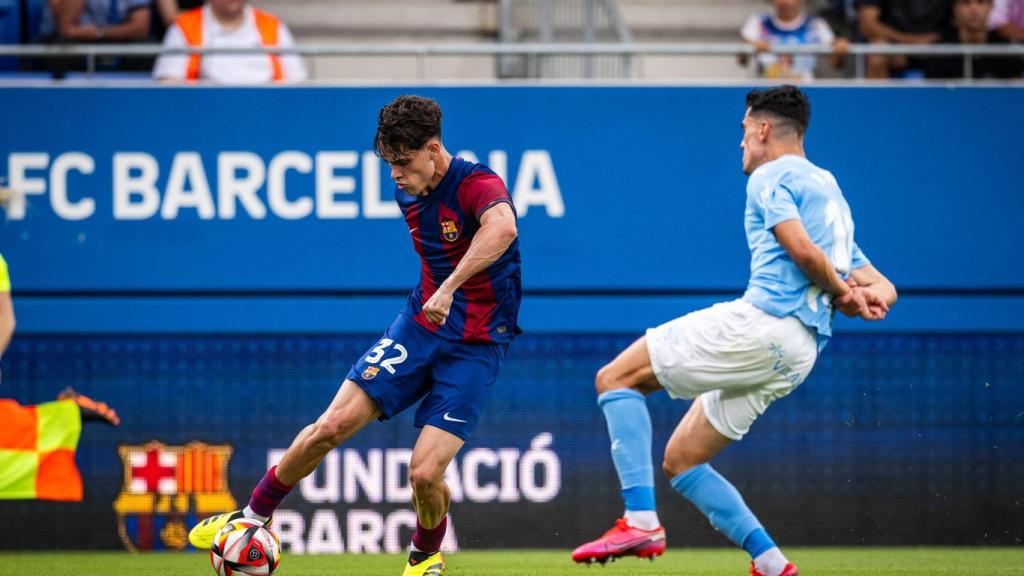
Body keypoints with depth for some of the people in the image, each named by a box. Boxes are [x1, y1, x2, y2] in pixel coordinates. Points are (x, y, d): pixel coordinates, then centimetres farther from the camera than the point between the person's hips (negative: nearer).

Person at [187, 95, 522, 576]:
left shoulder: (478, 184, -21)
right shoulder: (409, 193, 4)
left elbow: (502, 227, -46)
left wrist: (450, 288, -50)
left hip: (477, 345, -6)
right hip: (420, 322, 6)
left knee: (424, 473, -15)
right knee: (333, 425, -7)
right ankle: (254, 514, 13)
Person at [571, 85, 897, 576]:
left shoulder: (771, 177, 1)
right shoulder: (831, 192, 29)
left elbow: (801, 248, -18)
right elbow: (882, 288, 25)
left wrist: (841, 291, -2)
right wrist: (865, 296, 2)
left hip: (764, 319, -9)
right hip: (797, 354, 9)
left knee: (616, 378, -3)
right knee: (680, 461, 15)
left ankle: (640, 521, -18)